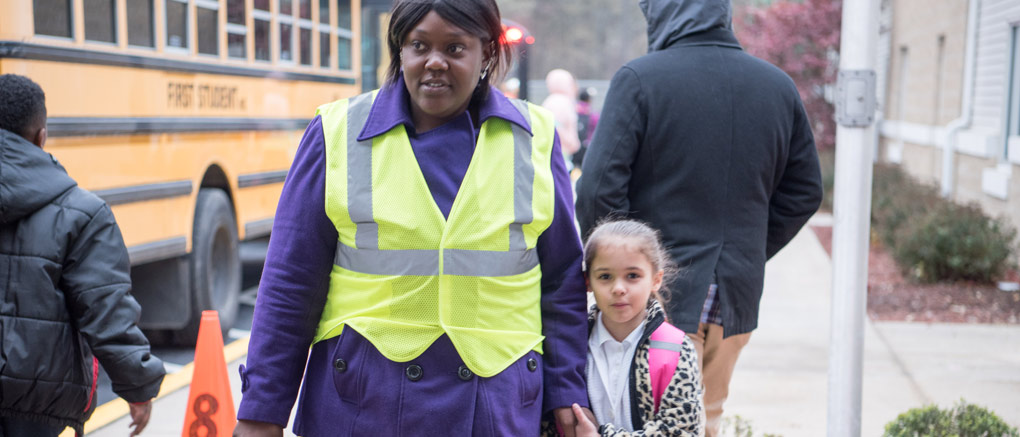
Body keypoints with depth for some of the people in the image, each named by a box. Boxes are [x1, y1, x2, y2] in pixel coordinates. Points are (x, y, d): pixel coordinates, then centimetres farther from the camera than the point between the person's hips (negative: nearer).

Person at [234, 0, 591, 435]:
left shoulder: (534, 139, 4)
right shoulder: (338, 133, 0)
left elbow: (562, 280, 9)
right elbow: (290, 283, 1)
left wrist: (567, 392, 5)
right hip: (362, 402, 0)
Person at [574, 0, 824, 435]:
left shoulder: (640, 78, -10)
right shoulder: (779, 86, 7)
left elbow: (599, 188, -16)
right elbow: (804, 191, 12)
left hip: (664, 296, -5)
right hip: (739, 294, 5)